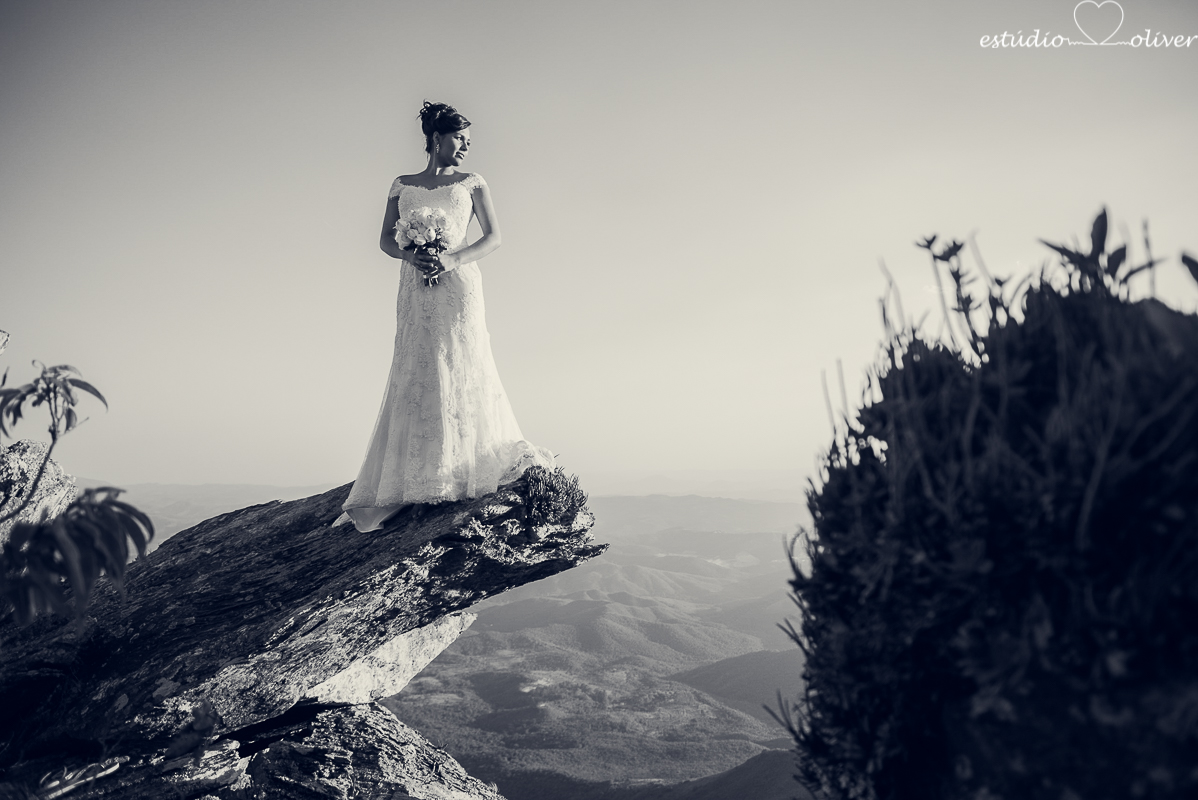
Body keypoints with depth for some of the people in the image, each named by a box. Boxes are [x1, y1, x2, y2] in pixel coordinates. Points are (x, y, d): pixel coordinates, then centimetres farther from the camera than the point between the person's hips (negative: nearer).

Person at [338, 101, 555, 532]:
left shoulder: (471, 183, 9)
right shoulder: (402, 186, 14)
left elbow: (493, 237, 2)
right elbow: (386, 240, 11)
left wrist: (453, 259, -13)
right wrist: (410, 255, -11)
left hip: (459, 286, -2)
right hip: (415, 291, 2)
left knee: (460, 372, -3)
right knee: (414, 377, 0)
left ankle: (461, 469, 7)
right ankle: (414, 480, 5)